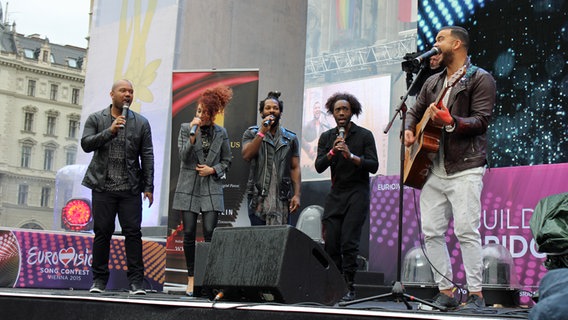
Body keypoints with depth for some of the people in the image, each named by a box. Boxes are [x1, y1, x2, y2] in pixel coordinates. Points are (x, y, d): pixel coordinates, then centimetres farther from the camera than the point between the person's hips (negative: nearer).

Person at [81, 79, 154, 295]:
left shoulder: (141, 123, 9)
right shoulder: (96, 119, 8)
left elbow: (147, 156, 6)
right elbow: (86, 144, -5)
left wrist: (148, 187, 0)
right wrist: (110, 131, -16)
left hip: (131, 188, 0)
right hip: (103, 186, 0)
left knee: (133, 233, -4)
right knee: (102, 232, 2)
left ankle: (136, 281, 0)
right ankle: (99, 279, 12)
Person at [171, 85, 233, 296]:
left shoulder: (221, 133, 6)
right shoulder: (186, 128, 4)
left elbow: (227, 161, 12)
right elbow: (184, 156, -5)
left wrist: (213, 170, -5)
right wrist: (193, 135, -16)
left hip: (211, 188, 0)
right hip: (188, 187, 0)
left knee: (210, 232, -9)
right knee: (189, 233, 1)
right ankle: (191, 278, 10)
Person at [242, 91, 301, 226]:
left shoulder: (290, 138, 12)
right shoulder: (251, 133, 10)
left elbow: (295, 168, 8)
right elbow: (246, 155, -8)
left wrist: (297, 194, -3)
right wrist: (262, 132, -11)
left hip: (282, 198, 1)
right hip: (258, 197, -1)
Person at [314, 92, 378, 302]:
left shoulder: (364, 135, -1)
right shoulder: (326, 137, 9)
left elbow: (373, 166, -9)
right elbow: (319, 167, 0)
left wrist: (351, 156, -22)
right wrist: (332, 152, -18)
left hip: (357, 193, -4)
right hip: (335, 194, 4)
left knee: (349, 242, -12)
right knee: (330, 243, -2)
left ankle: (349, 288, -6)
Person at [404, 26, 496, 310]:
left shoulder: (480, 79, -2)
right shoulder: (432, 83, 20)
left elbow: (481, 120, -12)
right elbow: (415, 111, 28)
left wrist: (450, 122, -27)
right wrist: (409, 131, 6)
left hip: (464, 168, -7)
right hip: (432, 169, 7)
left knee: (466, 230, -12)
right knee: (431, 231, 3)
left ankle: (475, 294, -4)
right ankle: (445, 291, 10)